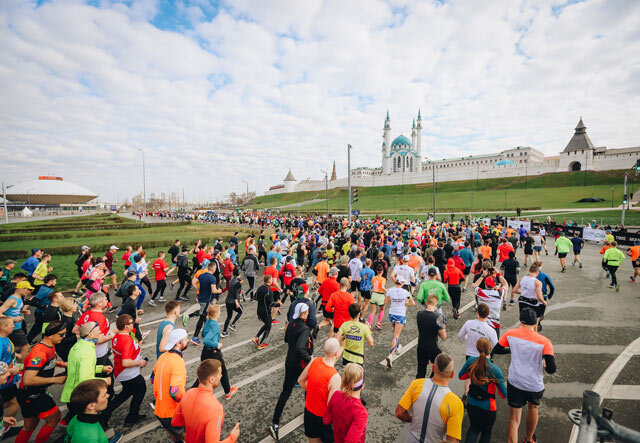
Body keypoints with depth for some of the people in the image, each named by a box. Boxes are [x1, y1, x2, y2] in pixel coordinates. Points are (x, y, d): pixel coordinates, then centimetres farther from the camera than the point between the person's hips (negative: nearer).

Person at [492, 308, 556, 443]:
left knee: (514, 419, 9)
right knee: (533, 407, 32)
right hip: (535, 385, 1)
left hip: (514, 383, -1)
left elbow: (496, 350, 2)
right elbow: (551, 369, -17)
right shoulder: (544, 342, -13)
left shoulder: (511, 334, -8)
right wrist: (544, 365, 6)